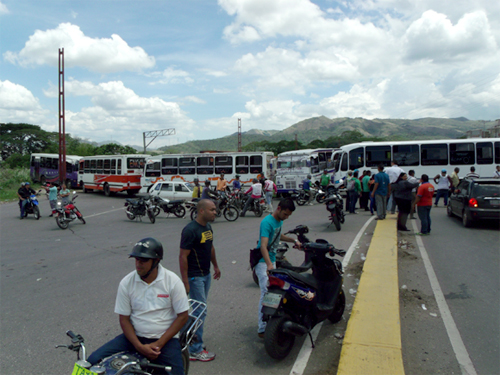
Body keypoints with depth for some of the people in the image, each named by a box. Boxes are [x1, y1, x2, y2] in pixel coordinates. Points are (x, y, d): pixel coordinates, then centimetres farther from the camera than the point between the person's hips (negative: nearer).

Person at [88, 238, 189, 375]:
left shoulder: (173, 281, -11)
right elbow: (124, 319, -1)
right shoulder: (126, 283, -5)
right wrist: (139, 346, -13)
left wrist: (159, 344, -14)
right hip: (134, 337, 3)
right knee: (93, 361, -12)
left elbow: (182, 316, -8)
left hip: (165, 338, -2)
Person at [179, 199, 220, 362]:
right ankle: (195, 350, 10)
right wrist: (185, 282, -22)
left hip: (206, 274, 9)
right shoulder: (190, 230, -21)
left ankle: (192, 340, 33)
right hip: (195, 277, -9)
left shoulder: (208, 227, 7)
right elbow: (183, 256, -22)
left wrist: (216, 266, 24)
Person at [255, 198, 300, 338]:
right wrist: (269, 265, -44)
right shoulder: (267, 222, -22)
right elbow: (263, 246, -32)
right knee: (266, 293, -13)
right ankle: (262, 329, -8)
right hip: (263, 262, -9)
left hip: (272, 260, 9)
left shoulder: (279, 221, 7)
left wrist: (293, 240, 21)